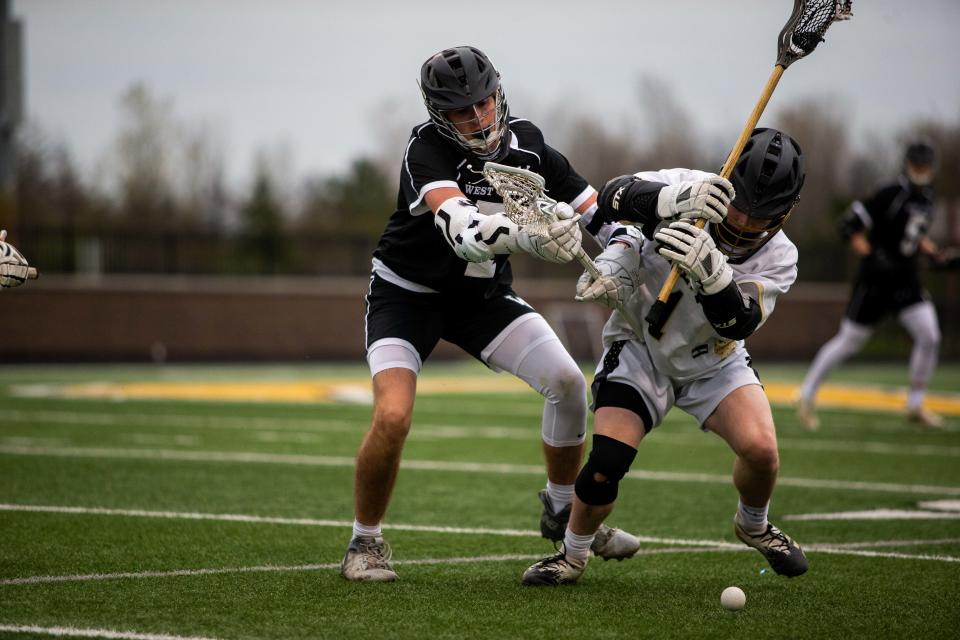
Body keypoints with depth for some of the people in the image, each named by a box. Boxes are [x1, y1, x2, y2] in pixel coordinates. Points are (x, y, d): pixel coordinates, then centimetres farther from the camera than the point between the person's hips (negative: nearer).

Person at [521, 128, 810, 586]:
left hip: (712, 360, 2)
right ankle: (572, 555, 10)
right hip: (640, 349, -2)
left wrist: (710, 271, -53)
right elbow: (613, 198, -40)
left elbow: (737, 325, -33)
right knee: (605, 465, -18)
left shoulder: (778, 258, -18)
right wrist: (672, 200, -60)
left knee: (760, 449, -20)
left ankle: (753, 526, 15)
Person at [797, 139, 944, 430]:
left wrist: (932, 252, 11)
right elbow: (851, 225, -16)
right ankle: (807, 394, 16)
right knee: (849, 341, -1)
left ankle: (915, 405, 7)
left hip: (907, 278, 7)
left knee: (930, 337, -6)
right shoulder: (891, 194, -16)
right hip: (875, 279, -7)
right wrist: (870, 256, -24)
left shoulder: (927, 198, 9)